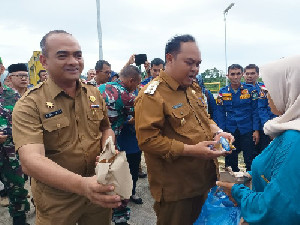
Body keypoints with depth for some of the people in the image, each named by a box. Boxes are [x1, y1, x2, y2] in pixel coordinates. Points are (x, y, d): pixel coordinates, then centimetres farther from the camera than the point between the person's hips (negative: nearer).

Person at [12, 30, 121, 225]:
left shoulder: (94, 94, -1)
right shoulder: (29, 105, -17)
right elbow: (31, 160, -28)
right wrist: (81, 184, -43)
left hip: (99, 192, 4)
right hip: (56, 201, -4)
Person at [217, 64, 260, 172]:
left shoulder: (250, 90, -3)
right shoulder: (223, 92, 0)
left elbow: (255, 110, -1)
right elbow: (221, 113, 4)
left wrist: (256, 130, -6)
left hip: (247, 131, -1)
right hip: (230, 131, 2)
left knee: (250, 160, 5)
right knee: (230, 160, 13)